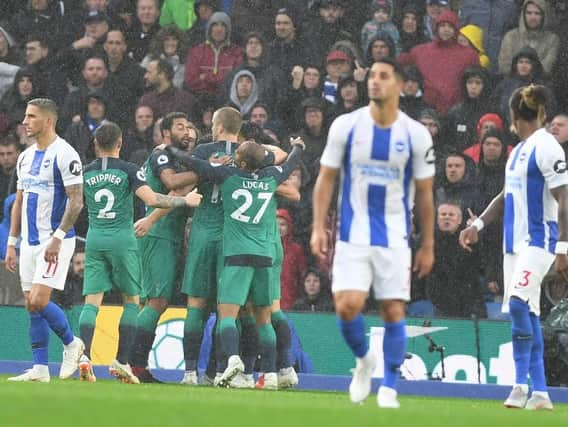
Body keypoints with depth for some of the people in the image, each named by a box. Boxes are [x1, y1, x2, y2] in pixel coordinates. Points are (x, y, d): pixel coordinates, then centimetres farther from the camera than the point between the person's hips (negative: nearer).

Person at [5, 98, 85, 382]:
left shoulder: (64, 154, -12)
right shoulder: (26, 157, 14)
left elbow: (76, 201, -15)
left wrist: (57, 238, -21)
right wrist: (12, 242, 15)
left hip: (55, 242, -8)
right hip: (30, 241, 8)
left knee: (39, 301, -15)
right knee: (32, 305, 5)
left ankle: (71, 343, 8)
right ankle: (39, 369, 8)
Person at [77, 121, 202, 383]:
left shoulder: (85, 173, 6)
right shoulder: (128, 171, -5)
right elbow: (152, 199, -15)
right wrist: (185, 201, -5)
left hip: (94, 239, 3)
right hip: (122, 239, -3)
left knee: (92, 300, 0)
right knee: (131, 300, 9)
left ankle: (84, 355, -20)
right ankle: (121, 362, 1)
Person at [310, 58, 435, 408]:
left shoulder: (416, 134, -2)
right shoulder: (346, 126, -1)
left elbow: (425, 193, 4)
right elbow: (326, 179, 5)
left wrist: (428, 246, 5)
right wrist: (319, 228, -3)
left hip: (394, 237, 0)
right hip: (353, 235, 0)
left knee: (394, 311, -2)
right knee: (347, 306, -13)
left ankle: (389, 387, 11)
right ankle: (364, 360, 17)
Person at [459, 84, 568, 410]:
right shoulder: (519, 150, 17)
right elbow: (507, 196, 27)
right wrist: (478, 225, 15)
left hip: (539, 239, -9)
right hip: (515, 241, 9)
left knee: (519, 303, -24)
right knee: (525, 313, 5)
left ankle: (521, 383, -21)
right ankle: (540, 393, 7)